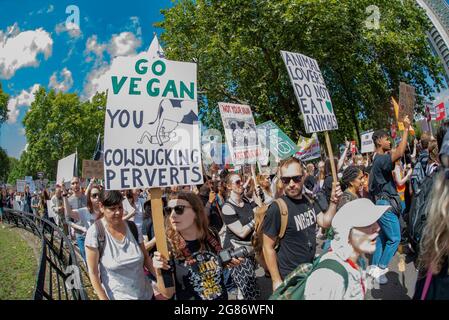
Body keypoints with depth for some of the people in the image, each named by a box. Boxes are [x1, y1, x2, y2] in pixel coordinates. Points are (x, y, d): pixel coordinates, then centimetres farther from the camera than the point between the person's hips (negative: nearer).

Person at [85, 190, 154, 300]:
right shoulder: (95, 232, -17)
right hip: (116, 297, -4)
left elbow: (146, 257, 3)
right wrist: (104, 298, -13)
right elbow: (93, 272, -13)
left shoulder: (132, 226, -5)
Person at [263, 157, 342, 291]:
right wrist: (277, 281, -17)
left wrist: (333, 201, -14)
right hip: (289, 278, -7)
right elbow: (268, 248, -19)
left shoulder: (309, 201, 1)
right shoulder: (277, 208, -23)